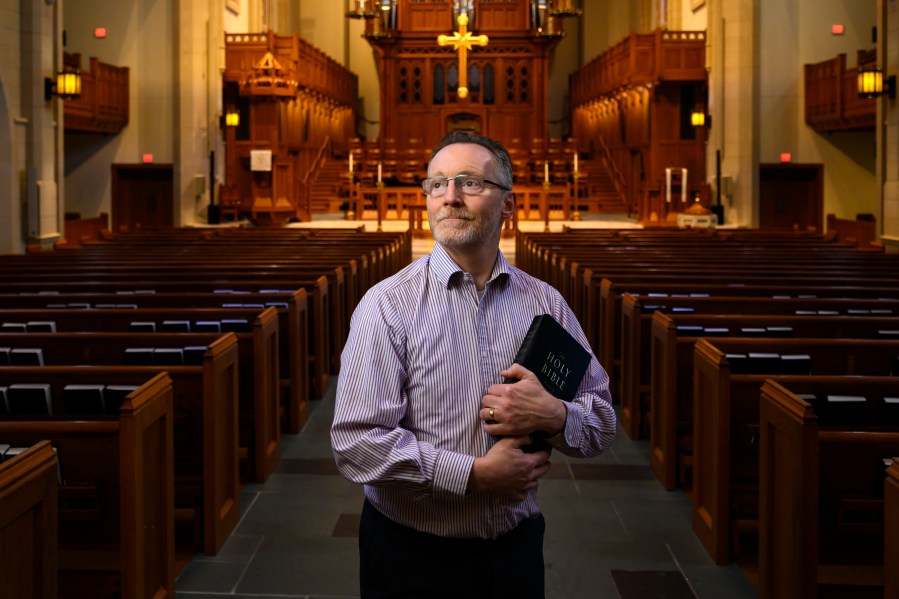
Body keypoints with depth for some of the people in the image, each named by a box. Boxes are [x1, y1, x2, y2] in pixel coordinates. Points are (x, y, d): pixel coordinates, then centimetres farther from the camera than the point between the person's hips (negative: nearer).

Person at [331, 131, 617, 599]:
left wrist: (554, 416, -16)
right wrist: (475, 474, -20)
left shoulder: (546, 304, 1)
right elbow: (355, 442, -18)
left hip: (516, 549, 3)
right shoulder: (387, 305, -11)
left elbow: (602, 423, 6)